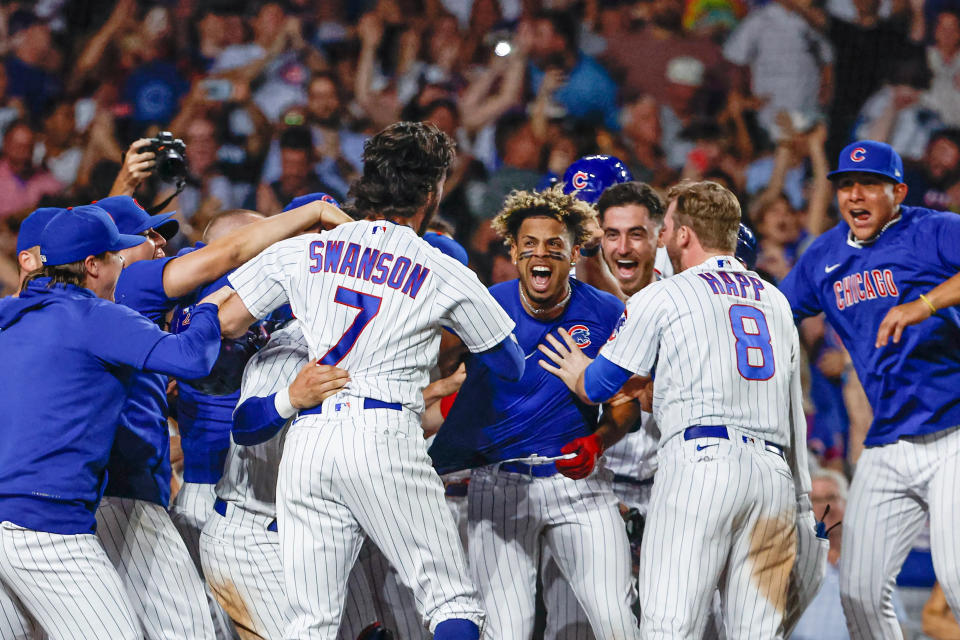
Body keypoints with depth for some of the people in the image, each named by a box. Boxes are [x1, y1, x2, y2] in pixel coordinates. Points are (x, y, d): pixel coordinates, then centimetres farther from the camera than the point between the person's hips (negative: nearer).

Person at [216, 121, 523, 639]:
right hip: (383, 436, -3)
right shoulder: (446, 276, 7)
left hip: (305, 438, 3)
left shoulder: (302, 251, 12)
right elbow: (512, 366, 17)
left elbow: (223, 324, 11)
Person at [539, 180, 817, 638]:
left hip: (699, 462, -5)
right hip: (774, 472, 5)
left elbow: (599, 387, 13)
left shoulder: (661, 297, 7)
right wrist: (801, 505, 28)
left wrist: (577, 375, 36)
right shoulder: (776, 301, 23)